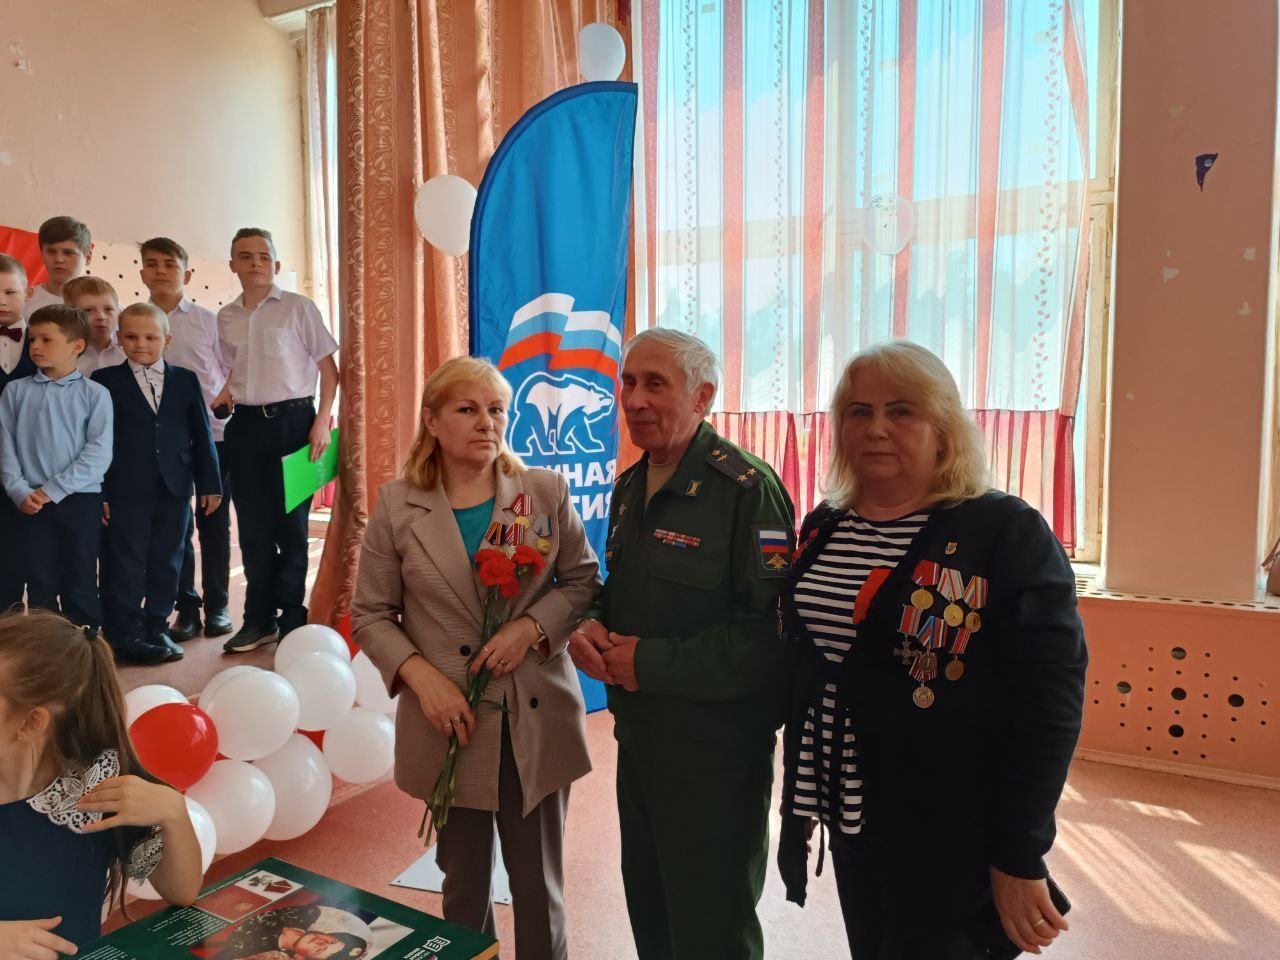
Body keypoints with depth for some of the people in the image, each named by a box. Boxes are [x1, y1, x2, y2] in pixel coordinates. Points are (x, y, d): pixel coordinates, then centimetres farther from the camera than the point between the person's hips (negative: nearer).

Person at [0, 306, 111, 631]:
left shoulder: (95, 394, -3)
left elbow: (99, 453, -10)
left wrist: (53, 489, -13)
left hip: (81, 499, -2)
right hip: (33, 503, 2)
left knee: (81, 585, 6)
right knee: (41, 584, 9)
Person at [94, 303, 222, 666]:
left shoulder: (186, 380, 9)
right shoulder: (105, 380, 2)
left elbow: (202, 434, 8)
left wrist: (210, 484, 4)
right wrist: (100, 492, -7)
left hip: (175, 488, 3)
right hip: (126, 490, -2)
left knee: (167, 563, 9)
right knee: (127, 564, 2)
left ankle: (157, 628, 21)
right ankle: (126, 636, 11)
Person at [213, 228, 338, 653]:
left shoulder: (298, 308, -3)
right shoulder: (225, 318, 10)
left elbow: (328, 367, -3)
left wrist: (322, 422, -12)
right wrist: (221, 398, 2)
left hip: (292, 419, -4)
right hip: (245, 426, 5)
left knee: (291, 521, 1)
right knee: (252, 525, 9)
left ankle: (292, 617, 14)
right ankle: (259, 619, 20)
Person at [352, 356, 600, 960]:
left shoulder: (546, 491, -4)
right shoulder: (397, 506, -4)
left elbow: (582, 580, 3)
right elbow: (370, 615, 1)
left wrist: (531, 626, -15)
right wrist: (422, 676, -14)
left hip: (536, 720, 0)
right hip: (452, 720, 0)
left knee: (539, 883, 15)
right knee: (464, 885, 19)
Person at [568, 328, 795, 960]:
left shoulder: (747, 490, -18)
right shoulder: (630, 488, 8)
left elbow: (770, 631, -24)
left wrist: (654, 662, -21)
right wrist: (594, 626, -3)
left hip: (716, 748, -7)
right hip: (638, 736, 8)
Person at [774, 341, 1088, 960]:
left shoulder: (1009, 533, -13)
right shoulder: (823, 528, 5)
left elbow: (1048, 703, -16)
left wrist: (1020, 860, -16)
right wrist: (799, 791, 11)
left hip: (953, 840, -5)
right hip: (852, 819, 6)